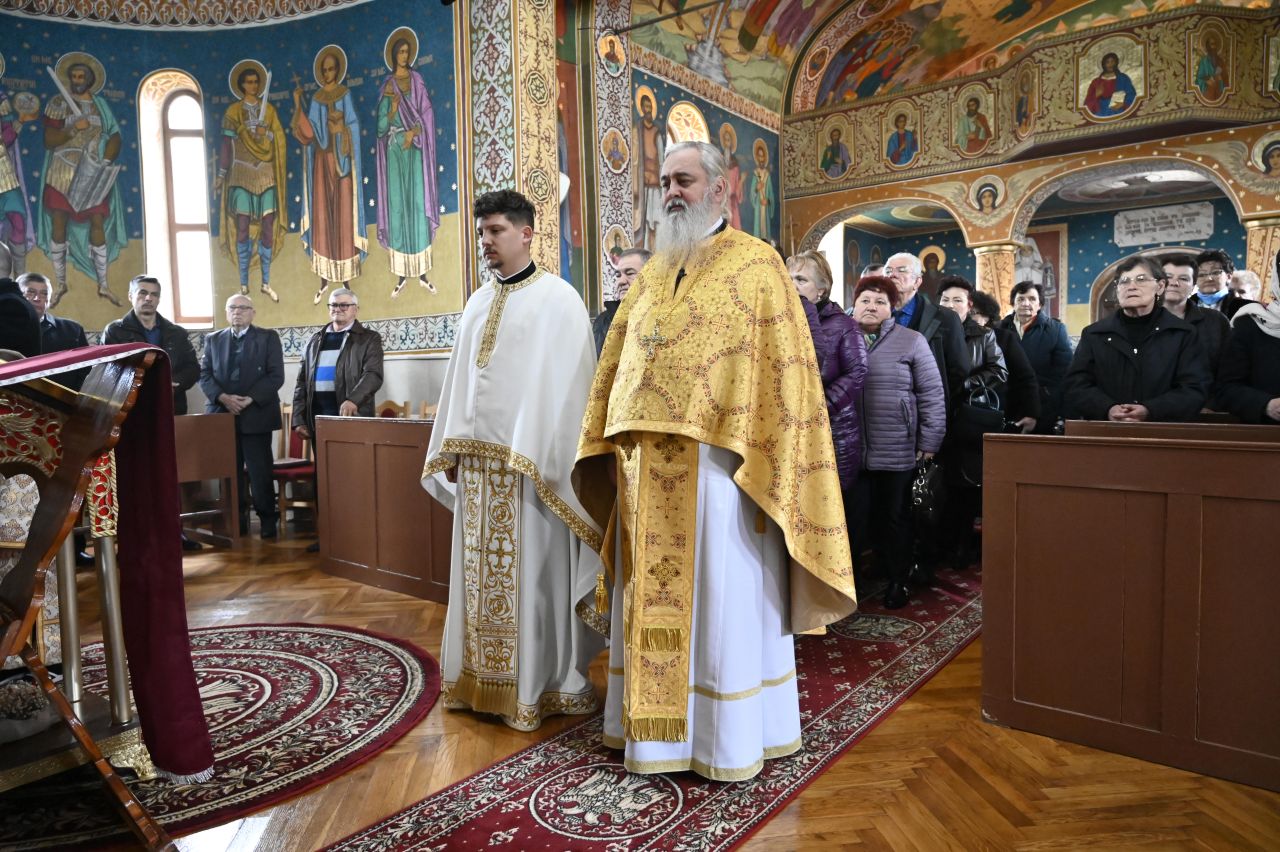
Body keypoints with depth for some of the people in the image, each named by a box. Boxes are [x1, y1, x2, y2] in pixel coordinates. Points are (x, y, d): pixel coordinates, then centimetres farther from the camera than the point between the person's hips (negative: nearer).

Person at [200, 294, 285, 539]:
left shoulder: (268, 337, 4)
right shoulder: (213, 339, 14)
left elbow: (276, 376, -4)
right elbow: (205, 375, 7)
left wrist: (249, 399, -14)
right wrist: (223, 397, -11)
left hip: (256, 414, -3)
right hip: (222, 414, 3)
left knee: (260, 471, -2)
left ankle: (267, 519, 7)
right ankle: (237, 520, 12)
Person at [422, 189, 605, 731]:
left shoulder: (558, 299, -4)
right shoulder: (478, 303, 15)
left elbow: (569, 384, -10)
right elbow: (458, 379, 16)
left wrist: (548, 461, -15)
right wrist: (451, 448, 11)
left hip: (528, 461, -6)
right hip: (477, 459, 6)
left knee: (530, 572, 1)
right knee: (481, 570, 12)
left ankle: (538, 684, 16)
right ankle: (483, 677, 26)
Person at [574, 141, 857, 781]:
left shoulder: (755, 264, -1)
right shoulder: (652, 274, 17)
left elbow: (784, 368, -7)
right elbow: (617, 364, 17)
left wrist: (760, 458, -14)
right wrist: (606, 443, 9)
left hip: (715, 462, -6)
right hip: (647, 470, 6)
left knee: (719, 599, 4)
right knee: (653, 602, 13)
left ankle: (730, 737, 20)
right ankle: (655, 725, 28)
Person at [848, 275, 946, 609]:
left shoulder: (911, 341, 1)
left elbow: (932, 394, 0)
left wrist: (929, 442, -4)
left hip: (897, 451, -1)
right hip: (848, 450, 1)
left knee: (894, 517, 10)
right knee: (853, 518, 3)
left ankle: (898, 580, 25)